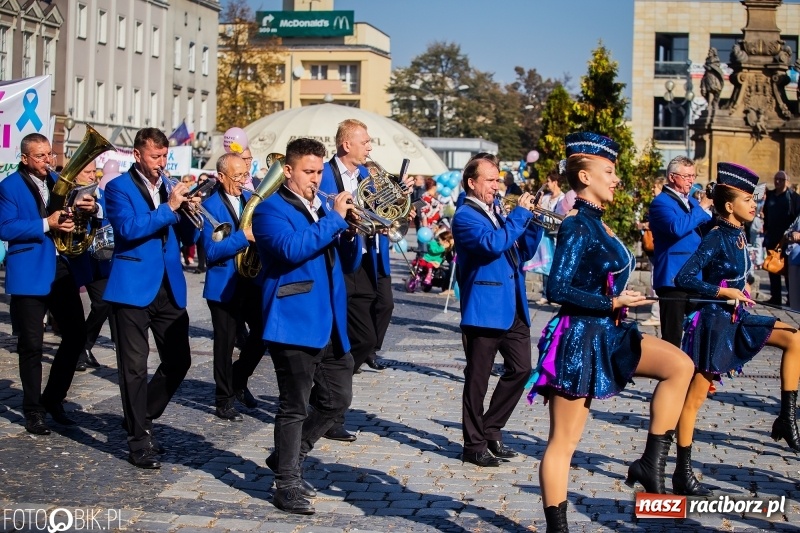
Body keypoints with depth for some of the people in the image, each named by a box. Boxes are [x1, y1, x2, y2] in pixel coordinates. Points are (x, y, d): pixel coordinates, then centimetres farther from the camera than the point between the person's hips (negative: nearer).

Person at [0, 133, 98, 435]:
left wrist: (90, 209, -11)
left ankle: (53, 399, 21)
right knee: (31, 345, 0)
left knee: (76, 335, 5)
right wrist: (46, 224, -22)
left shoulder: (58, 181, 13)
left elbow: (76, 216, 13)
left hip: (62, 270, 6)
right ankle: (33, 411, 13)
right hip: (29, 273, -5)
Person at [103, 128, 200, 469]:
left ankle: (142, 419, 26)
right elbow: (128, 228, -19)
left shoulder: (170, 188, 14)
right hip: (134, 287, -6)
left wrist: (190, 211, -7)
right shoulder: (119, 188, -2)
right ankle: (139, 441, 8)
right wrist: (169, 208, -21)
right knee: (135, 366, -1)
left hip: (170, 287, 6)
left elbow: (188, 237, 12)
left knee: (179, 362, 6)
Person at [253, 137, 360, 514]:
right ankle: (287, 485, 7)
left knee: (337, 400, 12)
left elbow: (348, 263, 16)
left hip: (330, 324, 8)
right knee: (295, 407, -2)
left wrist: (350, 230, -3)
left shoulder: (324, 209, 18)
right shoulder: (271, 208, -6)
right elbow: (292, 248, -25)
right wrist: (335, 218, -20)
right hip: (295, 322, -8)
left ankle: (287, 458, 29)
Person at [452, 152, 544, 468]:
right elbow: (493, 243, -26)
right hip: (484, 308, -8)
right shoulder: (465, 217, -8)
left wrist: (534, 223, 3)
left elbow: (523, 252, 18)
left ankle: (491, 430, 21)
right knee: (478, 378, 0)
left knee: (521, 368, 7)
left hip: (513, 308, 8)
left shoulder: (497, 213, 18)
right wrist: (521, 213, -18)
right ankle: (475, 444, 9)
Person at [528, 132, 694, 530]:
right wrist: (613, 303, -17)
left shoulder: (595, 224, 11)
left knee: (680, 365, -3)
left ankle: (651, 463, 1)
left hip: (605, 334, 9)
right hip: (578, 338, -9)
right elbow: (558, 290, -22)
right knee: (564, 441, -1)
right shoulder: (577, 227, -16)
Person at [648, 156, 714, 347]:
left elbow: (705, 230, 19)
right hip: (673, 278, -8)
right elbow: (678, 227, -26)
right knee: (672, 336, -4)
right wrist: (701, 208, -16)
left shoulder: (691, 201, 18)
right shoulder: (661, 202, -9)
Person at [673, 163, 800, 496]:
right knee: (696, 395, -1)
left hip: (736, 319, 8)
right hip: (714, 321, -8)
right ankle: (682, 473, 7)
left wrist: (741, 287, 7)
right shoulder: (716, 239, -16)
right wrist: (727, 291, -20)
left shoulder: (739, 236, 8)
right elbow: (683, 279, -23)